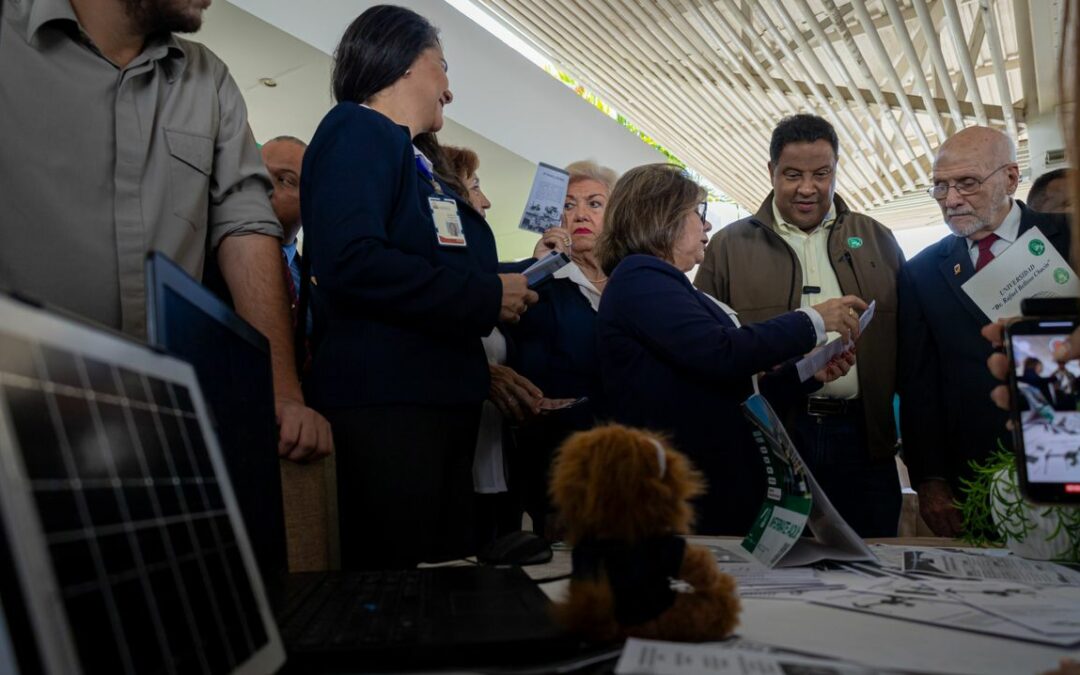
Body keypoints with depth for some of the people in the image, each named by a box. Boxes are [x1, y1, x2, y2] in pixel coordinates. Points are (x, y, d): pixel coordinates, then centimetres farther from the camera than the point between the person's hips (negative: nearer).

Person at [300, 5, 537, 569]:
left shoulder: (413, 160, 21)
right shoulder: (359, 131, -6)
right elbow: (349, 260, -22)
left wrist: (514, 279, 15)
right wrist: (486, 298, -15)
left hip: (440, 397, 9)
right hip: (384, 401, -9)